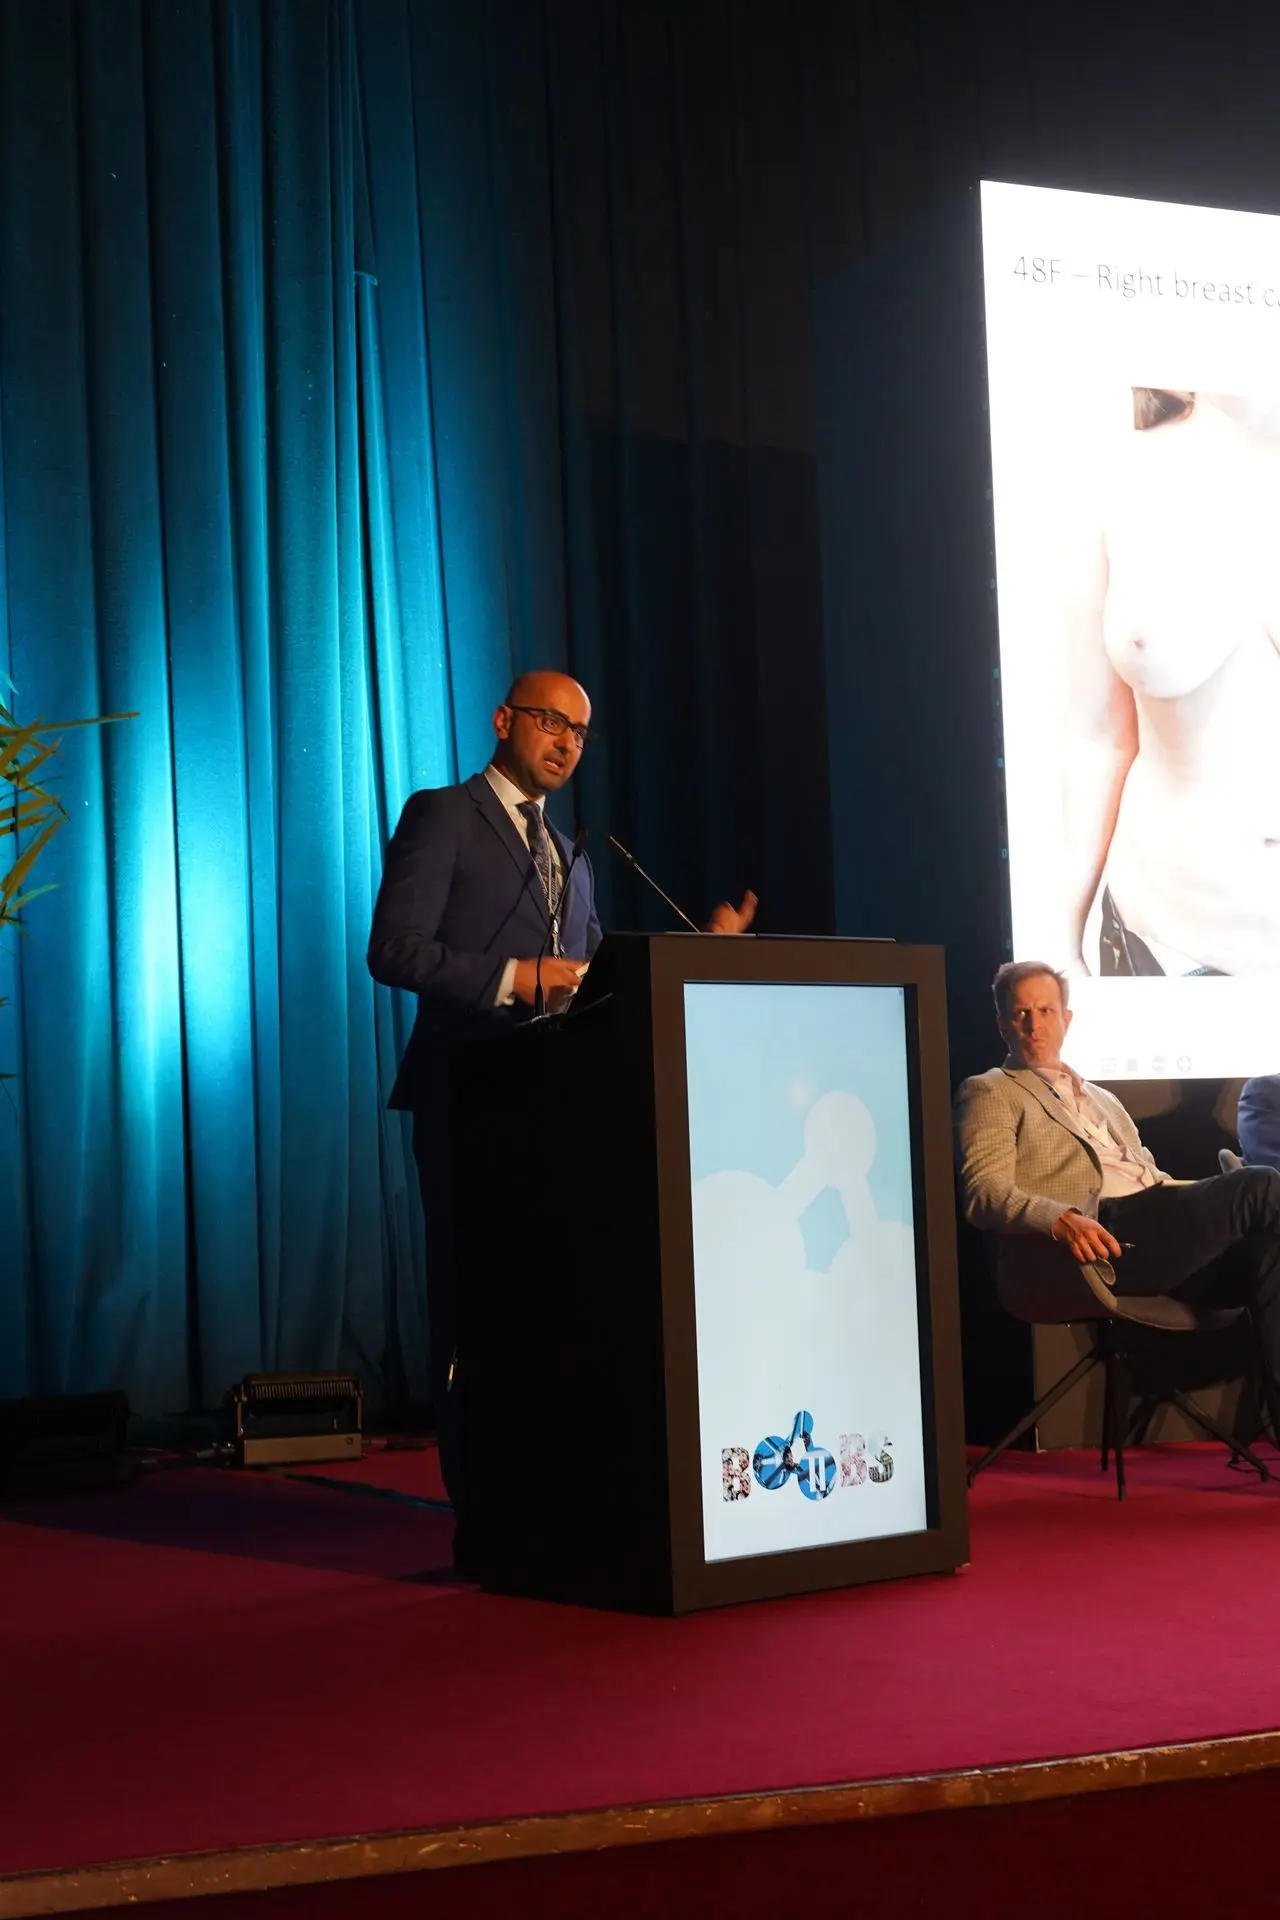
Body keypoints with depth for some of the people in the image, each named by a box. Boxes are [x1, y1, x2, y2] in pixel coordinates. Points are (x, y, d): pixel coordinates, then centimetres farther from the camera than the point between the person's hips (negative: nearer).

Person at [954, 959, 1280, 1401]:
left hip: (1158, 1230, 7)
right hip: (1105, 1235, -7)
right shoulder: (989, 1093, 11)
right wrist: (1061, 1218, -24)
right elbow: (984, 1193, -4)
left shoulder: (1102, 1099, 34)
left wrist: (1219, 1195, 8)